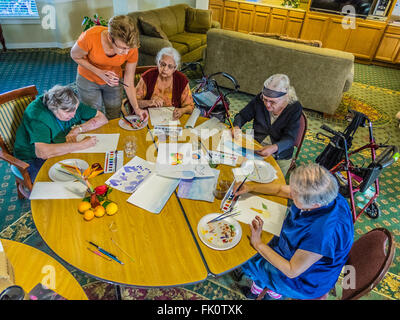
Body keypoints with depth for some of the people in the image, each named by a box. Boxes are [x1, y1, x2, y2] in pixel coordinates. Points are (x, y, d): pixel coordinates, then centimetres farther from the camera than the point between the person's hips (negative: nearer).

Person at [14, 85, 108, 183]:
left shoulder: (70, 104, -8)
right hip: (35, 159, -6)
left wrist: (77, 129, -21)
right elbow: (42, 152, -40)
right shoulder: (37, 113, -26)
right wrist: (81, 145, -41)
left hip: (63, 152, 6)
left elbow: (102, 118, -6)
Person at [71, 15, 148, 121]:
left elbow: (129, 83, -17)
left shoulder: (132, 49, -28)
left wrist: (136, 109, -23)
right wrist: (99, 72, -27)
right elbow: (75, 56, -14)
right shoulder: (91, 36, -34)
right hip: (88, 80, -1)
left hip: (113, 80, 2)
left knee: (114, 119, 14)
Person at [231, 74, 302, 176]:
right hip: (254, 147, 3)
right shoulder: (259, 99, -8)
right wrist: (236, 127, -19)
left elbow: (289, 138, -18)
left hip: (280, 157, -2)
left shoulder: (295, 108, -15)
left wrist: (274, 148, -39)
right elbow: (242, 116, 5)